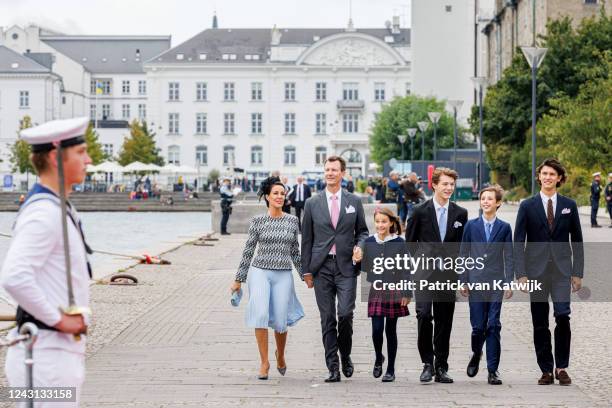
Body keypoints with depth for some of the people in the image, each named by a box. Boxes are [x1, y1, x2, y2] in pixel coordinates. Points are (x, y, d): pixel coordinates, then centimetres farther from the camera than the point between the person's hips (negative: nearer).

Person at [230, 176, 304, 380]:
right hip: (260, 272, -2)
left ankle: (280, 355, 30)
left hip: (283, 275, 2)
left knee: (280, 322, -1)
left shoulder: (292, 221, 7)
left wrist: (305, 275, 14)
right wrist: (238, 279, 6)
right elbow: (248, 251, 5)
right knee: (261, 315, -20)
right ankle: (264, 361, -8)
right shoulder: (258, 221, 1)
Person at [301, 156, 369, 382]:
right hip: (322, 267, 1)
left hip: (346, 266, -1)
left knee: (345, 313, -13)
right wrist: (306, 270, 4)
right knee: (327, 319, 1)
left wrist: (359, 246, -7)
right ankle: (333, 368, 5)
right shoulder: (313, 204, 6)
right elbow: (307, 239, 8)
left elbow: (362, 231, 15)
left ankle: (345, 355, 12)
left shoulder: (354, 202, 8)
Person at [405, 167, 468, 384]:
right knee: (424, 314, -17)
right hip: (425, 273, -2)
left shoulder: (460, 213, 7)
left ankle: (441, 368, 12)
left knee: (444, 321, 4)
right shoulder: (420, 211, 1)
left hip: (448, 274, 2)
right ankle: (427, 363, -6)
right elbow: (410, 240, 9)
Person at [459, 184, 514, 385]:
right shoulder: (471, 225, 5)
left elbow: (509, 257, 4)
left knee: (494, 327, -2)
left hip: (496, 283, 0)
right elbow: (464, 254, 7)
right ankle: (476, 353, 30)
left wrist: (509, 283, -3)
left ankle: (493, 370, 2)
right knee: (478, 325, 0)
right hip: (476, 282, 0)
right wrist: (463, 281, 2)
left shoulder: (504, 227, 4)